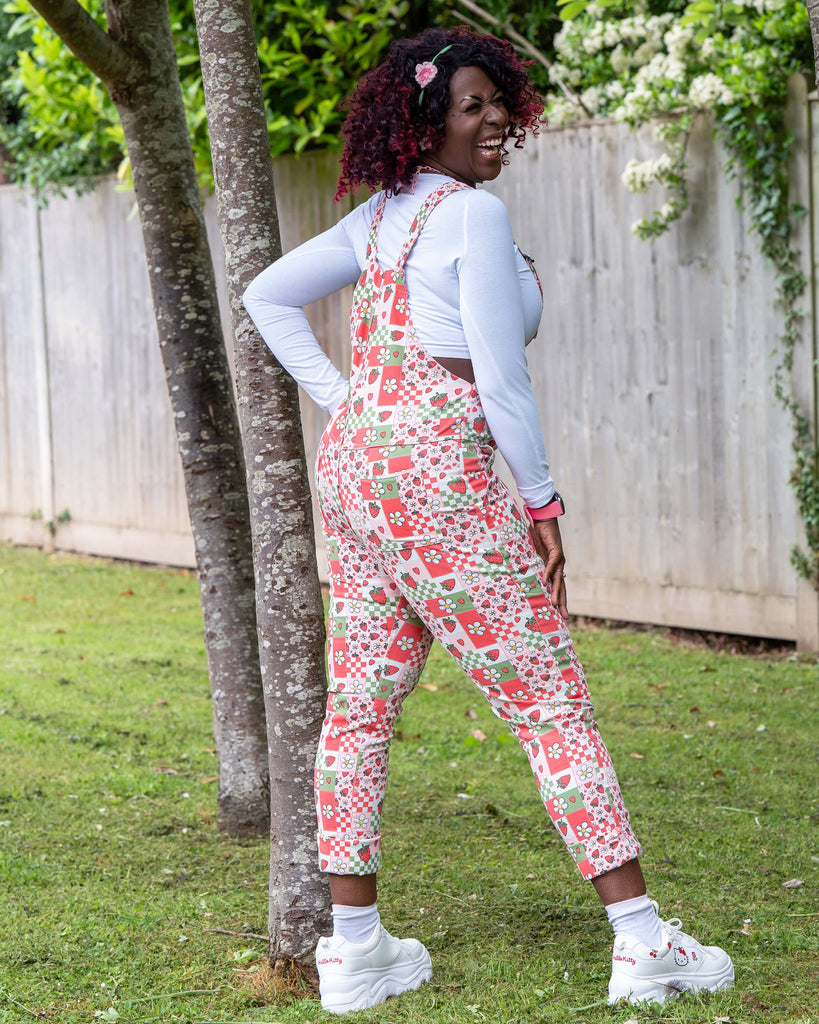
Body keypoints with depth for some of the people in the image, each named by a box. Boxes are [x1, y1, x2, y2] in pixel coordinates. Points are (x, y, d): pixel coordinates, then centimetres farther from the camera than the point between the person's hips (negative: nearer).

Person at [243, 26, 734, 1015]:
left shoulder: (378, 214, 12)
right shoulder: (474, 214, -12)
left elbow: (268, 296, 20)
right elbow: (500, 376, -16)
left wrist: (339, 398, 15)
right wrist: (542, 502, -7)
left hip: (354, 459, 8)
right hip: (440, 476, -8)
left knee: (360, 704, 10)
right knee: (552, 704, -3)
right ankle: (642, 940, -1)